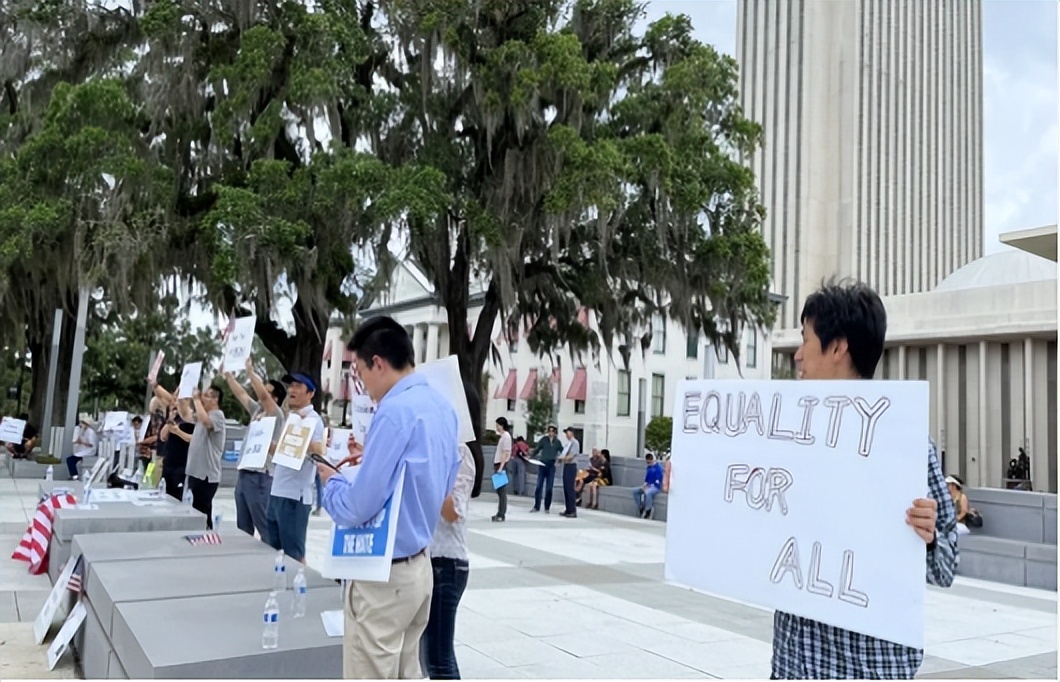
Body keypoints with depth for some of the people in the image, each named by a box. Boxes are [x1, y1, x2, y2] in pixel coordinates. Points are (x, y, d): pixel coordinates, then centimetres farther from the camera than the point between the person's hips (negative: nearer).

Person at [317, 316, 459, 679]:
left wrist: (331, 482, -2)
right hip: (418, 566, 9)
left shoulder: (395, 411, -21)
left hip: (383, 575, -9)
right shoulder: (442, 406, 7)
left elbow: (358, 507, -22)